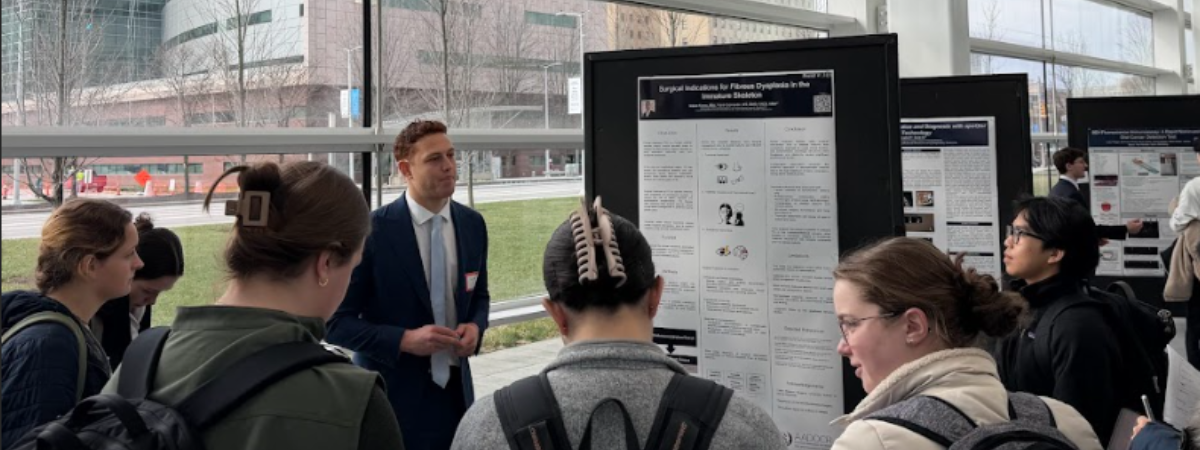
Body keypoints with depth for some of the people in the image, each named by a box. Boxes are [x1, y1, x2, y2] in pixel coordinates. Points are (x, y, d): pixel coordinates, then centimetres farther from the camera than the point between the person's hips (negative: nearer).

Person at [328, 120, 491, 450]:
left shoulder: (473, 224, 2)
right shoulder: (371, 231, -14)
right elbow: (337, 322, -11)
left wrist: (476, 326, -7)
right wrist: (405, 339, -23)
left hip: (455, 389, 5)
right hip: (392, 393, -5)